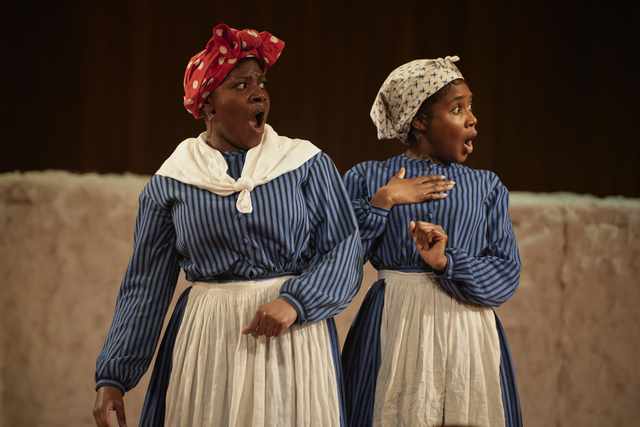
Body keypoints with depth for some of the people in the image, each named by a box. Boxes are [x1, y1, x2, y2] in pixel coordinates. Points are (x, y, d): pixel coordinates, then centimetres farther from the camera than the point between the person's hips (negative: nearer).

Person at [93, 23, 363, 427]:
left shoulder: (308, 164, 1)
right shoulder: (169, 185, 3)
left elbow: (345, 253, -2)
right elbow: (144, 288, 6)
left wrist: (294, 301, -19)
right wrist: (113, 377, 0)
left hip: (294, 336, 0)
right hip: (206, 341, 0)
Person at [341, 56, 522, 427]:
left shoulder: (488, 187, 11)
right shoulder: (367, 179, 6)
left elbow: (507, 277, 2)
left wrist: (446, 262, -14)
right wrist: (381, 202, -9)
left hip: (467, 335, 2)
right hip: (392, 331, -2)